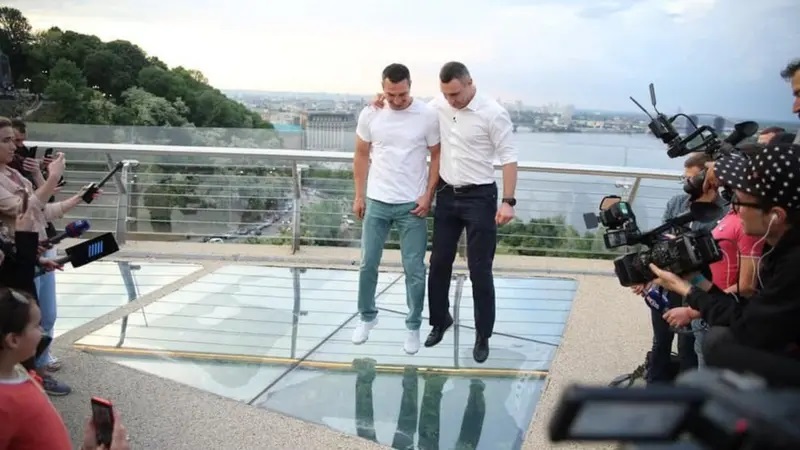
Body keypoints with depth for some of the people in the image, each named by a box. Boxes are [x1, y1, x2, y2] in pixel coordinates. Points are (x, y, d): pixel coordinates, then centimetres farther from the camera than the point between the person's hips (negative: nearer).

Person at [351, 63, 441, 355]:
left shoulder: (428, 116, -9)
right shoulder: (369, 114, -3)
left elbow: (437, 157, -1)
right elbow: (361, 156, 7)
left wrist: (428, 195, -8)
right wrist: (359, 195, 5)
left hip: (412, 205, -2)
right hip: (376, 202, 2)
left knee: (414, 269, 4)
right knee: (368, 264, 11)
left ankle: (413, 327, 19)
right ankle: (367, 316, 32)